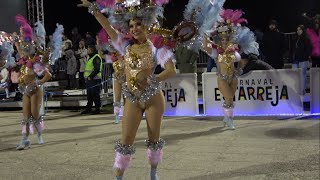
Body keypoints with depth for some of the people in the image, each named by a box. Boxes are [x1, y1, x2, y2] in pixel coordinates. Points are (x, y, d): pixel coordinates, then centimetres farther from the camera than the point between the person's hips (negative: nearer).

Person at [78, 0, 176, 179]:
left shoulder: (155, 47, -7)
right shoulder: (127, 46, 4)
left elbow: (172, 70, -17)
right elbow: (108, 27, 3)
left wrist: (151, 80, -25)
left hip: (153, 98, -2)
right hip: (132, 100, 3)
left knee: (154, 139, 10)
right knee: (126, 140, 1)